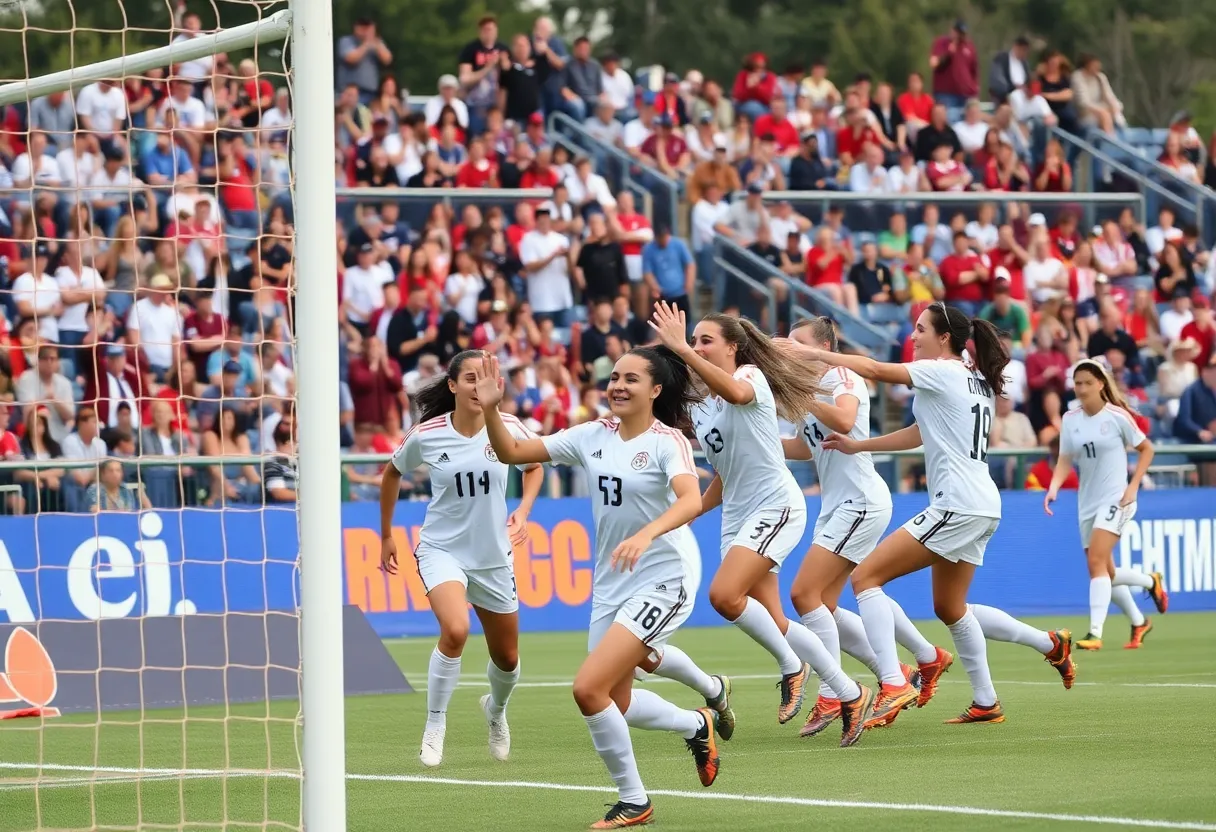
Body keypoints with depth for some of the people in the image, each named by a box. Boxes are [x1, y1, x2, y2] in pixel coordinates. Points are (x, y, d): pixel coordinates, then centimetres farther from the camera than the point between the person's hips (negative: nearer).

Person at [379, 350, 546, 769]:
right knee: (455, 630, -30)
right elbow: (392, 474, 8)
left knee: (507, 658, 13)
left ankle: (496, 709, 49)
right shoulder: (425, 436, -12)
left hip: (493, 556, 3)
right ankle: (434, 728, -14)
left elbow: (534, 466, 12)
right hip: (441, 549, -3)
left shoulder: (508, 428, -9)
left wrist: (523, 511, -4)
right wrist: (386, 535, 13)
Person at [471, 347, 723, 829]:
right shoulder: (594, 436, 4)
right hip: (611, 585, 7)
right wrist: (491, 409, -11)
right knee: (617, 703, 14)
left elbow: (691, 501, -31)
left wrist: (648, 533, -48)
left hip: (663, 581, -7)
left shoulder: (667, 441, -13)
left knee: (589, 688, -17)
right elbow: (513, 453, 5)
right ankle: (698, 725, 43)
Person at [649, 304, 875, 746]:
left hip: (775, 505, -9)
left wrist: (680, 349, -42)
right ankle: (850, 695, 16)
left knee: (724, 594, -25)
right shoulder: (701, 410, 17)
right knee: (773, 622, 4)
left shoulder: (752, 376, -7)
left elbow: (735, 391, -35)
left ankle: (791, 665, -5)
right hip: (737, 516, 9)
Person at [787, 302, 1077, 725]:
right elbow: (923, 433, 23)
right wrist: (856, 446, 21)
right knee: (950, 608, 23)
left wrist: (811, 353, -6)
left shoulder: (943, 372, -8)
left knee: (865, 577, -12)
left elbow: (875, 369, -14)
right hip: (981, 506, 10)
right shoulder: (976, 380, 18)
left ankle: (894, 685, -23)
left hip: (957, 506, -10)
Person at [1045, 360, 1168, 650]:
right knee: (1105, 572, 10)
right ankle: (1139, 623, 33)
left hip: (1115, 499, -6)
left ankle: (1095, 633, -25)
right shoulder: (1070, 419, 5)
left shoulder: (1117, 416, -8)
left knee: (1096, 560, -21)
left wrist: (1133, 486, -9)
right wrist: (1054, 488, -16)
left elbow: (1146, 449, 1)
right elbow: (1065, 460, 3)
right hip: (1087, 503, 6)